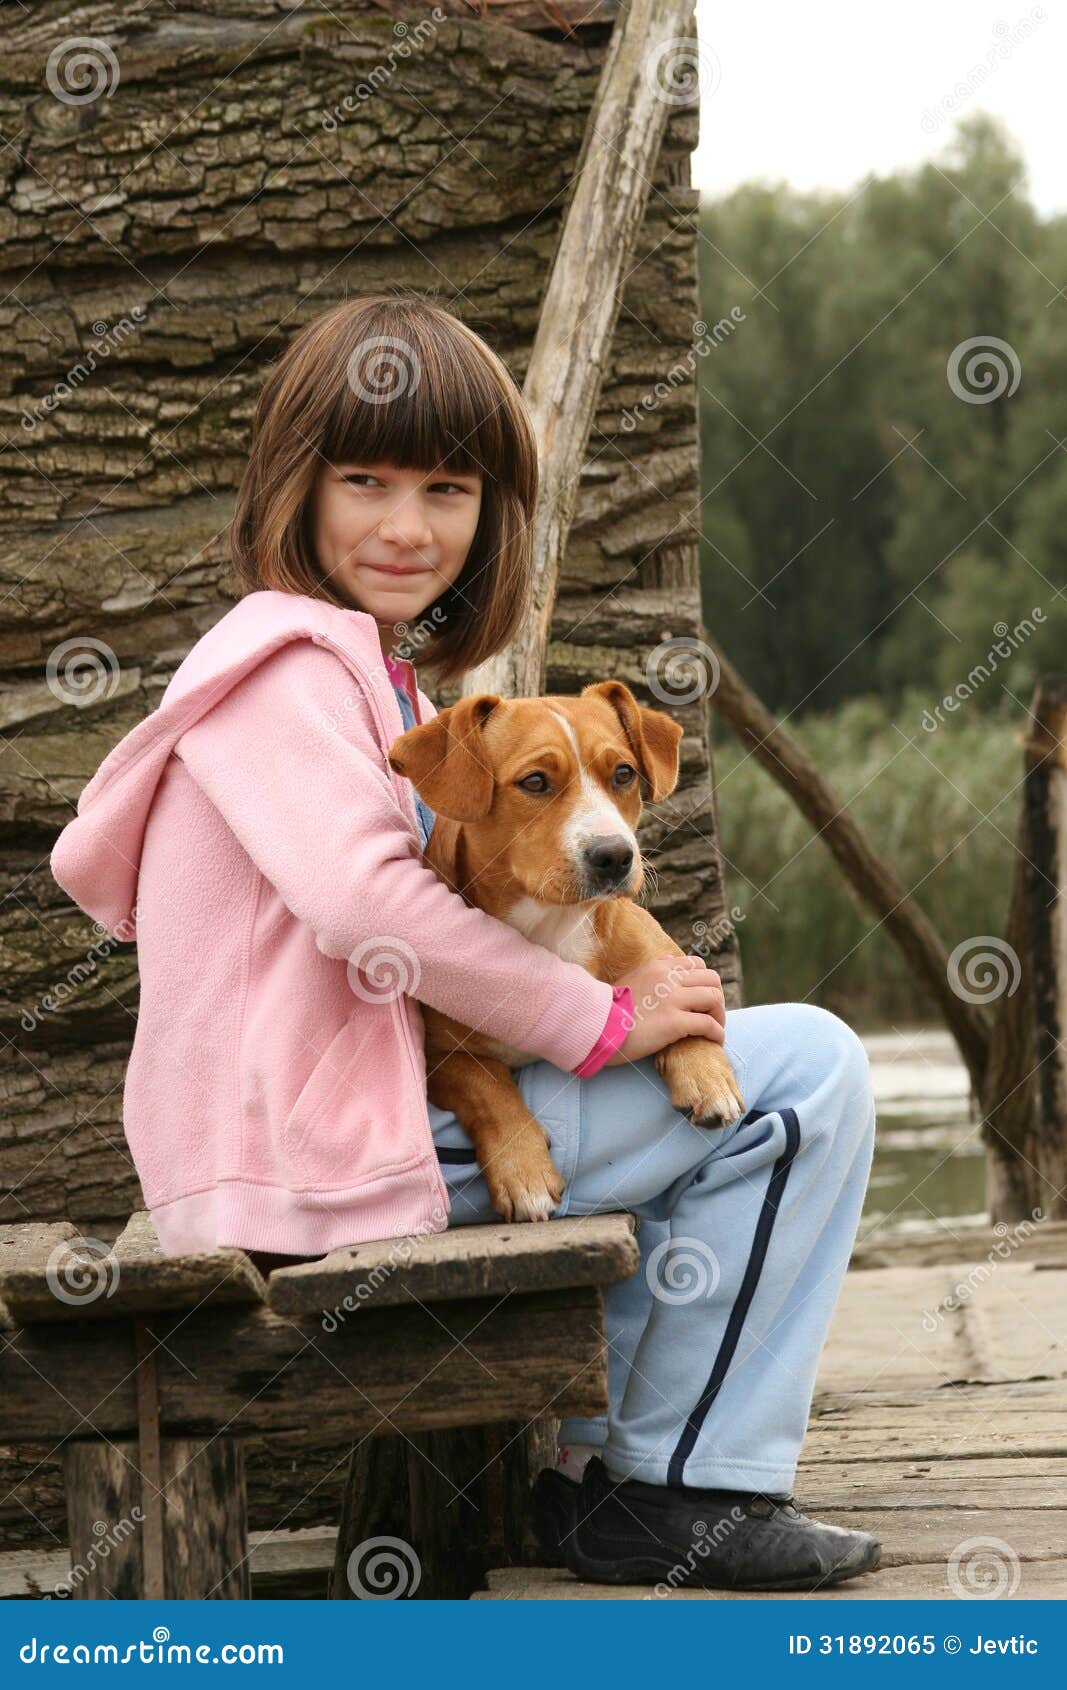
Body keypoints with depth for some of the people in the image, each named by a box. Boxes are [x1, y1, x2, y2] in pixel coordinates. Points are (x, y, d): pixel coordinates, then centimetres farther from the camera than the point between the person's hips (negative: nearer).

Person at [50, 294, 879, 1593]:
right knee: (806, 1071, -8)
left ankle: (602, 1458, 23)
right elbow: (361, 895, -25)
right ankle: (678, 1489, -1)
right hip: (322, 1156, -11)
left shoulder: (375, 675, 21)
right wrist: (600, 1020, -16)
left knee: (697, 1085, 32)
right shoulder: (290, 656, -11)